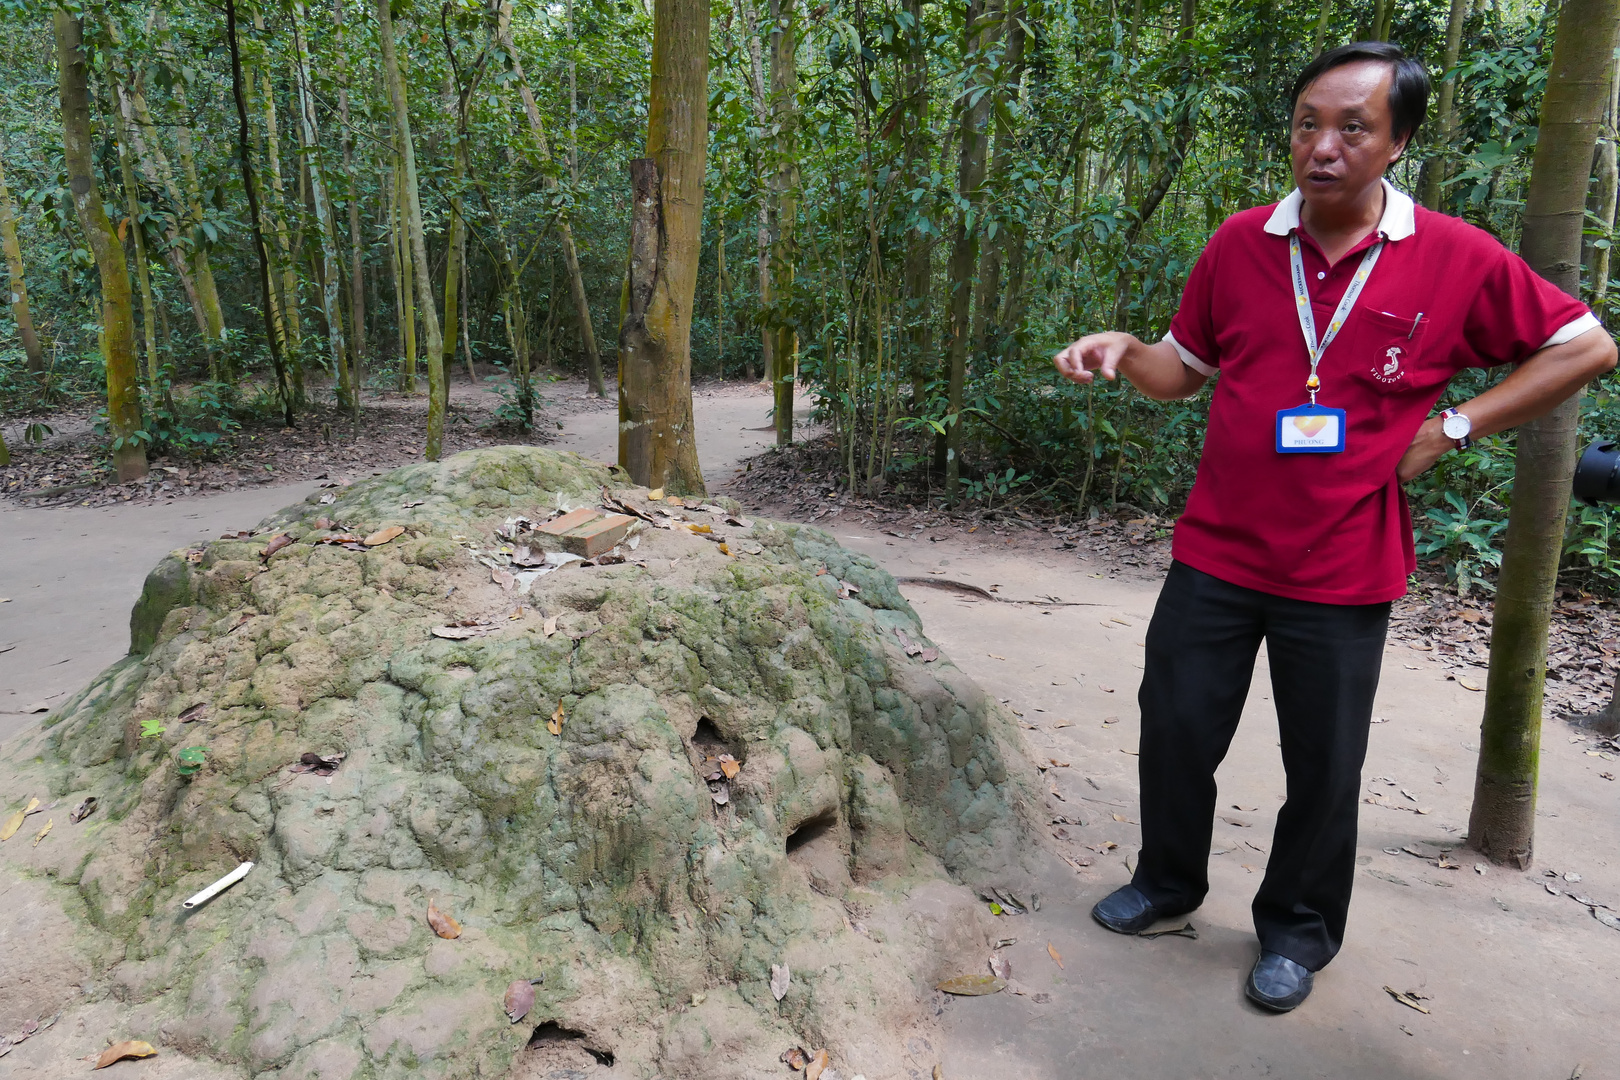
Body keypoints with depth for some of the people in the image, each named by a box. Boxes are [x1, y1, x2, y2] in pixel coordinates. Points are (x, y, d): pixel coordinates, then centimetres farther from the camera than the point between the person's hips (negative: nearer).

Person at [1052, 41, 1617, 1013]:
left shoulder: (1457, 259, -7)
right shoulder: (1240, 245, 0)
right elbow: (1187, 367, 12)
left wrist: (1454, 426, -5)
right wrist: (1122, 351, -9)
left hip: (1342, 570, -2)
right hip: (1217, 553, 2)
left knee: (1324, 768, 10)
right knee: (1176, 727, 10)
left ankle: (1298, 931, 34)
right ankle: (1169, 883, 36)